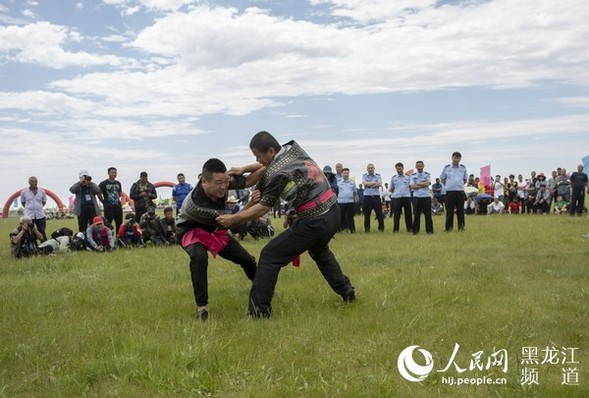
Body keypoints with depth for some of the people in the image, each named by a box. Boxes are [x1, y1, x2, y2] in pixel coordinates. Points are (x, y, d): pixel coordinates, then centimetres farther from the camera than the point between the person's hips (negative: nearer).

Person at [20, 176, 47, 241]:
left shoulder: (42, 191, 2)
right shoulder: (24, 192, -1)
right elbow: (22, 202, 12)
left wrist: (38, 207, 8)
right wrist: (28, 208, 6)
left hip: (40, 215, 1)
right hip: (28, 216, -1)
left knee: (42, 232, 8)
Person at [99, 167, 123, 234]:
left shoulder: (118, 183, 13)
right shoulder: (103, 184, -4)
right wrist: (105, 202, -1)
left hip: (118, 206, 6)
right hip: (108, 208, -6)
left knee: (119, 224, 9)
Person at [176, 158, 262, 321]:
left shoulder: (223, 180, -28)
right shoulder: (194, 204, -42)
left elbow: (247, 182, -14)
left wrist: (265, 166, -33)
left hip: (214, 229, 6)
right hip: (191, 231, -6)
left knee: (247, 259, 11)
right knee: (199, 257, -40)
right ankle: (201, 306, -26)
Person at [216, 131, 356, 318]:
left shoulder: (276, 173, -16)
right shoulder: (294, 148, 6)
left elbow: (262, 208, -11)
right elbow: (270, 165, 23)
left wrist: (232, 219, -3)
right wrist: (243, 170, 16)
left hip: (315, 221, -9)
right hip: (333, 212, 9)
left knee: (269, 256, -3)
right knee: (319, 251, 37)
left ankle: (259, 312, -1)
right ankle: (346, 291, 42)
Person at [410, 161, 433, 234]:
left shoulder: (427, 175, 8)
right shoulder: (413, 176, 8)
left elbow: (427, 183, -8)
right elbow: (412, 186, -5)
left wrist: (417, 184, -7)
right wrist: (423, 184, -11)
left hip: (426, 196, 0)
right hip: (417, 197, 0)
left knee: (428, 214, 1)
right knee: (416, 214, 2)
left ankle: (429, 230, 7)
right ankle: (415, 230, 9)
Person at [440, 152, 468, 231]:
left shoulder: (463, 168, 9)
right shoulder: (446, 168, 4)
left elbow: (465, 179, 19)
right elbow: (442, 179, 13)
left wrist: (459, 185, 9)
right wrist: (448, 185, 7)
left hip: (460, 191, 2)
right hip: (450, 192, -1)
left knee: (460, 210, 5)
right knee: (449, 210, 0)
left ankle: (461, 226, 12)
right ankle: (449, 227, 6)